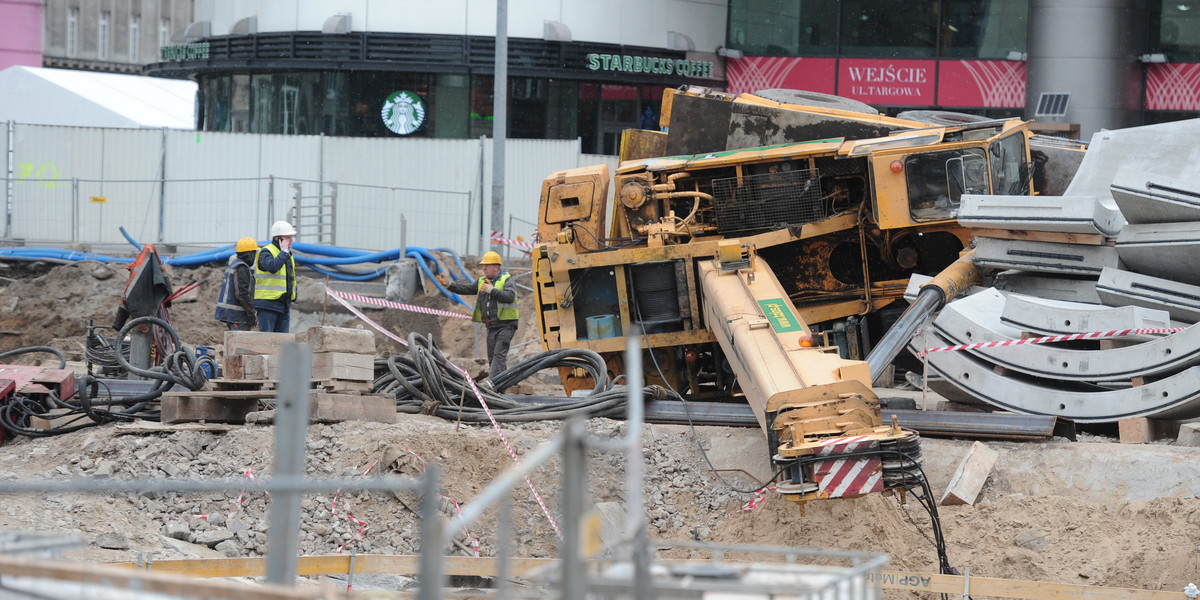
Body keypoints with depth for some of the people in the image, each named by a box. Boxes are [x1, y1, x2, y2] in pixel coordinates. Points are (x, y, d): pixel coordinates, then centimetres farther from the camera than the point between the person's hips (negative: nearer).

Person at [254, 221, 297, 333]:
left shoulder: (288, 256, 18)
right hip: (268, 305, -8)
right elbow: (273, 267, -31)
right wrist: (284, 251, -18)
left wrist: (289, 304, 22)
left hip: (283, 307, 8)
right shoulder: (266, 252, -8)